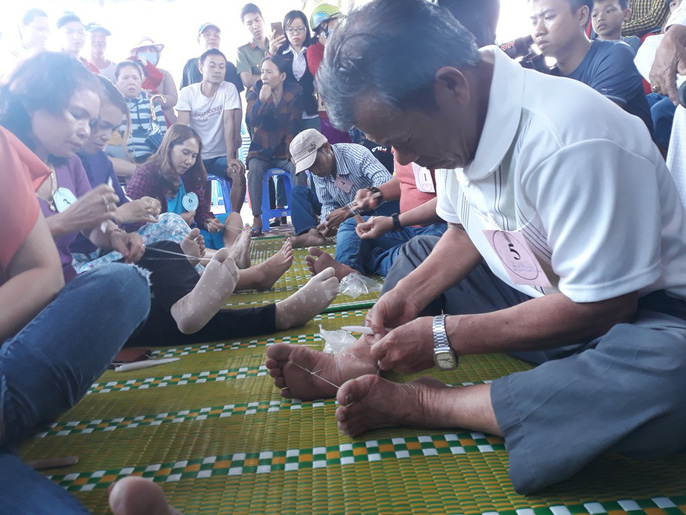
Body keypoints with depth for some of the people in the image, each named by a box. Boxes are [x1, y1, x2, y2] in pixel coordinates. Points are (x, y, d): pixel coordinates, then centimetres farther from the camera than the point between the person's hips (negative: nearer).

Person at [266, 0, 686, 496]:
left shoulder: (570, 142, -32)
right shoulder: (459, 120, -7)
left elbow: (600, 306, -26)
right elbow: (466, 231, 8)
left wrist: (444, 336, -23)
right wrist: (408, 293, -8)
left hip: (627, 309, -7)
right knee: (418, 254, 8)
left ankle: (420, 402, -27)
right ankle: (358, 363, -11)